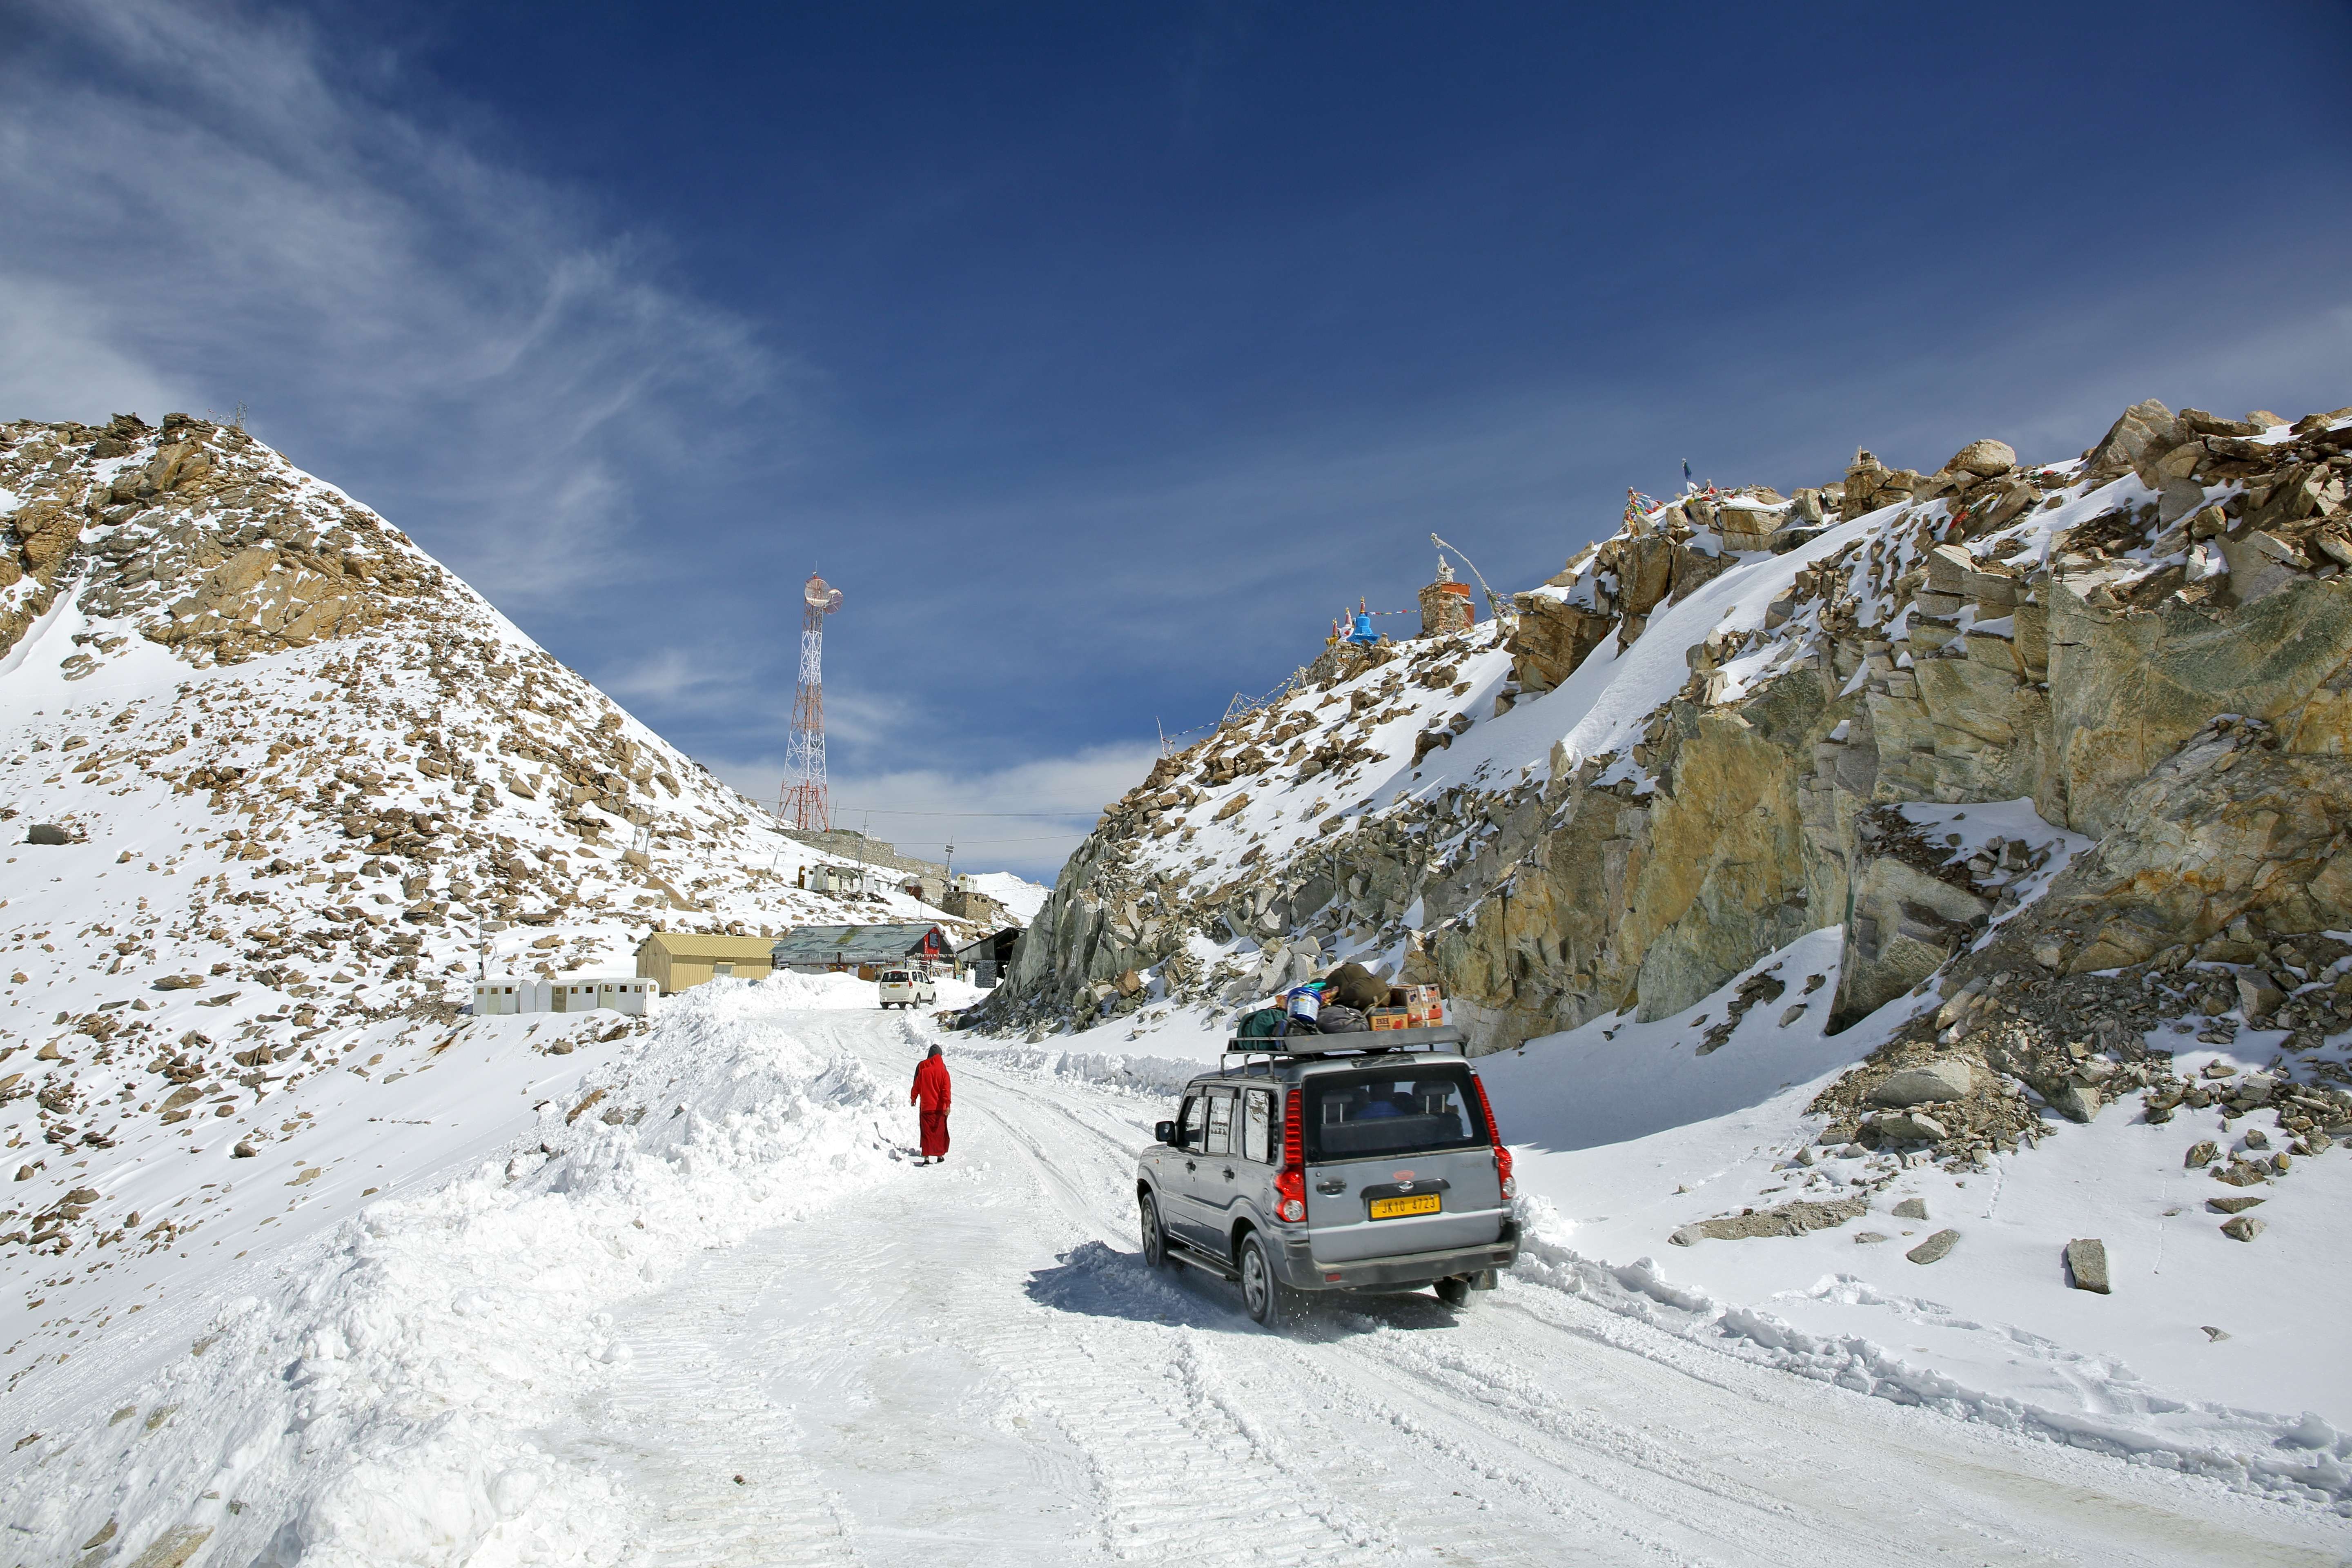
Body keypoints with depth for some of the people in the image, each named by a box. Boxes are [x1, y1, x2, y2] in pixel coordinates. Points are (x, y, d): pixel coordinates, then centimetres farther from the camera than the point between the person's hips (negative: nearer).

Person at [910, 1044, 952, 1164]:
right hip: (939, 1107, -1)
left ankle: (927, 1156, -5)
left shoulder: (922, 1068, -1)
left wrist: (913, 1098, 21)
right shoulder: (943, 1070, -6)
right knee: (940, 1131, 13)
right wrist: (948, 1104, -12)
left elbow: (917, 1086, 7)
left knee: (927, 1131, 4)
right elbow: (946, 1089, -11)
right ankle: (940, 1154, 19)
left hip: (925, 1107, 1)